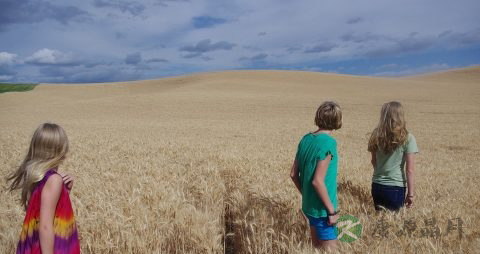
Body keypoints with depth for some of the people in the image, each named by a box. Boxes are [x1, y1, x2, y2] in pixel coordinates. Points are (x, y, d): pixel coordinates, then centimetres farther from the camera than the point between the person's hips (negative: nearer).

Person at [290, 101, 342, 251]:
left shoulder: (306, 139, 2)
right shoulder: (328, 142, -19)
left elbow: (293, 174, 5)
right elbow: (317, 181, -24)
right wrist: (332, 210, -15)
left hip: (308, 205, 7)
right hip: (322, 209, -7)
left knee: (317, 246, 22)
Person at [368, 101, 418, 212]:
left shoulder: (376, 135, -1)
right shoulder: (407, 138, -10)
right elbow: (410, 170, -9)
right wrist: (410, 194, -4)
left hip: (376, 186, 3)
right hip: (396, 187, -3)